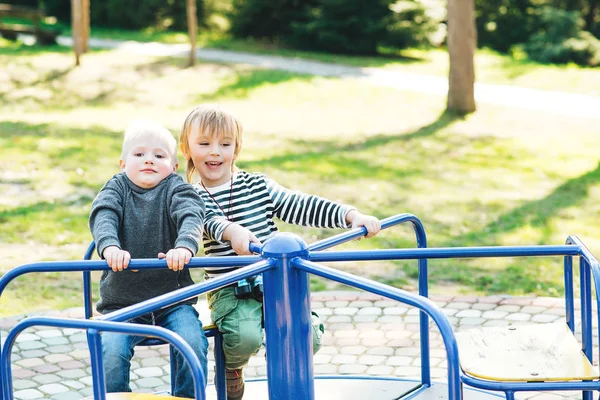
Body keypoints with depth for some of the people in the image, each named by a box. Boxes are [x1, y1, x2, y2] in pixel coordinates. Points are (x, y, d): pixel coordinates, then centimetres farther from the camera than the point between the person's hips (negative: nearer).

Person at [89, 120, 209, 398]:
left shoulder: (176, 189, 3)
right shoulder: (116, 188, 6)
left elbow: (191, 216, -16)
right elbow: (103, 216, -13)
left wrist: (184, 246, -40)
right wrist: (110, 246, -36)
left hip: (173, 300, 0)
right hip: (122, 301, 0)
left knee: (193, 343, -23)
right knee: (111, 350, -23)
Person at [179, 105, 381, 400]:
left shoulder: (258, 185, 10)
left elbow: (301, 207, 3)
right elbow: (209, 220, -22)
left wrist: (351, 215, -9)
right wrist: (232, 231, -45)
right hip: (229, 290, -3)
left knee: (310, 337, -18)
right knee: (245, 336, -32)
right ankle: (231, 369, 7)